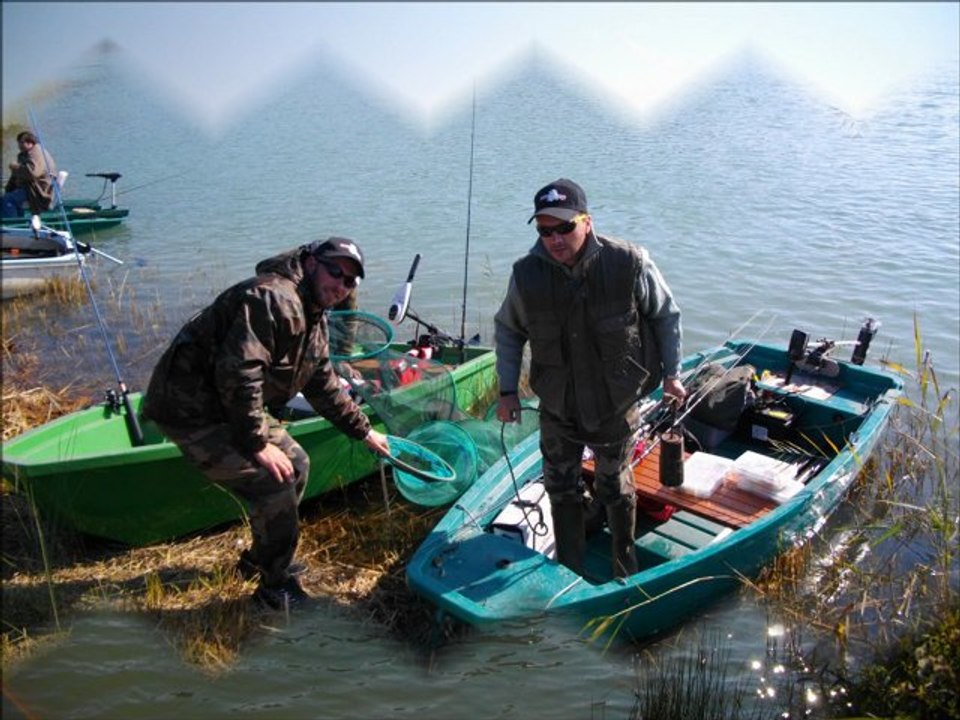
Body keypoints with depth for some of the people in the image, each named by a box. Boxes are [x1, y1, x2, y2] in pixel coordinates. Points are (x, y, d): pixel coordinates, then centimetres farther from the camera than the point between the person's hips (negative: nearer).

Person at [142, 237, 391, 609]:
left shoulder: (315, 321, 10)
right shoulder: (272, 298, -24)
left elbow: (325, 389, 21)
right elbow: (238, 374, -32)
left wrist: (364, 431, 22)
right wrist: (257, 443, -26)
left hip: (233, 407, 11)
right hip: (192, 410, -11)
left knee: (296, 465, 16)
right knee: (274, 483, -15)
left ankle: (259, 559, 34)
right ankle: (276, 586, 6)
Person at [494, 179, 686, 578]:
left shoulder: (629, 263, -19)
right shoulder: (527, 275, -14)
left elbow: (666, 316, -2)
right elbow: (507, 331, 4)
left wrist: (671, 374, 2)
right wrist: (508, 390, 1)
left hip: (617, 407, -2)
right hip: (557, 408, 2)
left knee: (616, 488, 16)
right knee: (561, 488, 15)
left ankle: (626, 572, 40)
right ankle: (569, 572, 38)